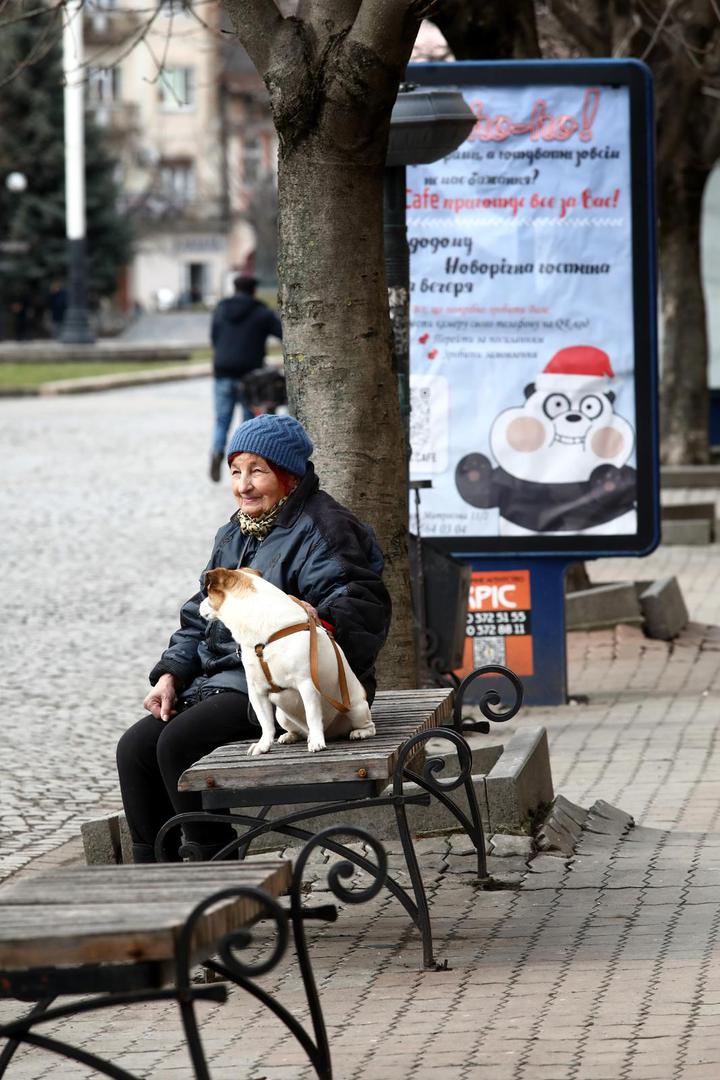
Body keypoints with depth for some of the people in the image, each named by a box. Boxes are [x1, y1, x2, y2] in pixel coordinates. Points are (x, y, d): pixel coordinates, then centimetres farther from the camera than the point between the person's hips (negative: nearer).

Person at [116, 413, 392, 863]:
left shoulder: (322, 531, -9)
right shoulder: (235, 535, 20)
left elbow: (363, 604, -21)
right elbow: (200, 616, 23)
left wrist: (322, 619, -43)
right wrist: (171, 674, 7)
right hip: (225, 682, 9)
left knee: (178, 743, -25)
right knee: (136, 747, -7)